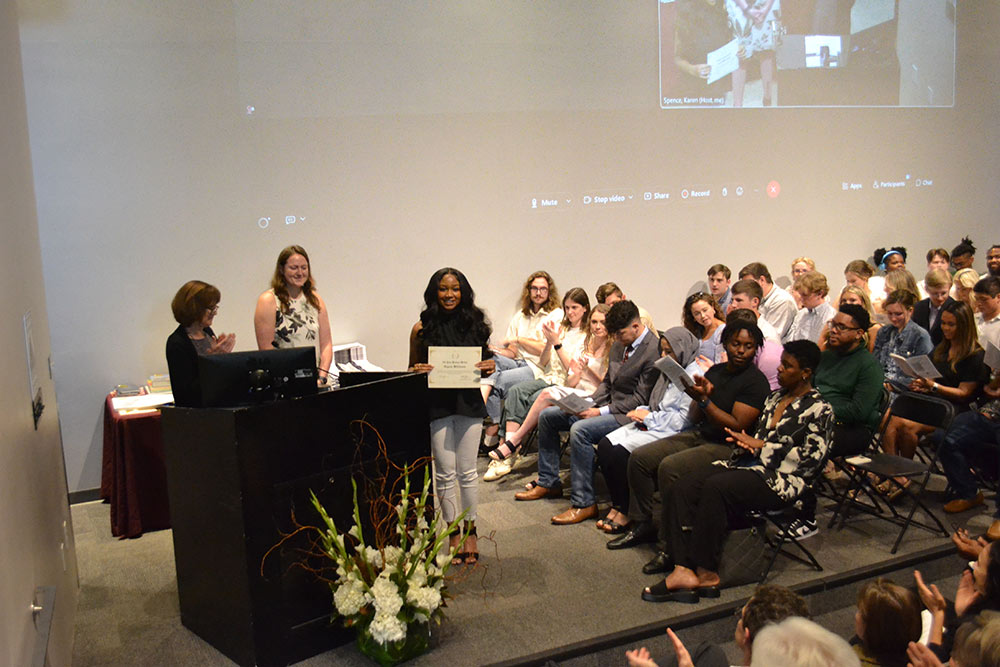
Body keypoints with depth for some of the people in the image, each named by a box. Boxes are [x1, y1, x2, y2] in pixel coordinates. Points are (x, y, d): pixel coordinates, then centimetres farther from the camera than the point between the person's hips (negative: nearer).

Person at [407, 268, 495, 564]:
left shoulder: (474, 323, 6)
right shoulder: (422, 328, 1)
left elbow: (485, 362, 14)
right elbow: (412, 368, 8)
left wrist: (489, 366, -8)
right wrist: (419, 370, -14)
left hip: (468, 401, 1)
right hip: (436, 404, -1)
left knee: (467, 471, 7)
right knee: (445, 473, 3)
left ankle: (470, 532, 20)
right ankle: (453, 534, 17)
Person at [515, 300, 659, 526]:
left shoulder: (654, 351, -18)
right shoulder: (619, 345, 10)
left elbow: (641, 399, -19)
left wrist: (601, 411, -20)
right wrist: (590, 403, 0)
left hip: (627, 414, -10)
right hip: (607, 404, 10)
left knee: (580, 429, -34)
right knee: (547, 416, 6)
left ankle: (584, 503, -24)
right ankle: (548, 483, 16)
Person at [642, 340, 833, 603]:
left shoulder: (819, 409, -1)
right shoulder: (775, 397, 21)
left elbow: (812, 456, -10)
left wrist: (760, 446, -9)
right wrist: (746, 442, 0)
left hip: (781, 479, -7)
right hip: (749, 464, 8)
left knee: (715, 487, -34)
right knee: (682, 487, -17)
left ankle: (707, 573, -24)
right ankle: (683, 570, -27)